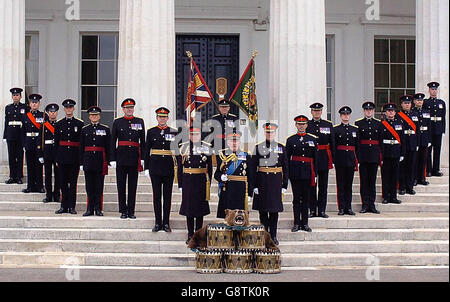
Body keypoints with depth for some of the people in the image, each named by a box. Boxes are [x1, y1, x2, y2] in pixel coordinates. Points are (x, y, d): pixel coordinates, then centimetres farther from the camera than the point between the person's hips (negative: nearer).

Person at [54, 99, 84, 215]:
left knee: (73, 182, 2)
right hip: (62, 156, 2)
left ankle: (72, 206, 7)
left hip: (75, 157, -2)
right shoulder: (59, 124, 8)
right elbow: (56, 142, 10)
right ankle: (64, 206, 11)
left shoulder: (80, 124, 3)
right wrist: (56, 159, 6)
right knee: (63, 182, 4)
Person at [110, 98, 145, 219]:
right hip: (121, 157, -1)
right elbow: (113, 141, 4)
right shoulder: (117, 122, 6)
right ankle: (123, 211, 9)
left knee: (133, 185, 4)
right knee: (121, 185, 2)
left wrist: (143, 158, 3)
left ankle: (131, 211, 11)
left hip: (134, 156, 1)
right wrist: (112, 159, -2)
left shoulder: (139, 122, 9)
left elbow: (143, 141, 9)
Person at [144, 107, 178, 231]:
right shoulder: (151, 132, 6)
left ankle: (166, 223, 9)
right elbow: (147, 151, 6)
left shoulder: (173, 132, 6)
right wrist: (146, 168, 1)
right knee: (157, 195, 3)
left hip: (169, 167, 0)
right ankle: (158, 223, 9)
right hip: (155, 167, 0)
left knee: (167, 196, 3)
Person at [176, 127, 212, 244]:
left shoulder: (206, 147, 4)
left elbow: (210, 167, 6)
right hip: (187, 181, 0)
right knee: (189, 207, 4)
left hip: (201, 181, 0)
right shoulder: (183, 147, 3)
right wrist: (180, 184, 2)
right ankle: (190, 235, 12)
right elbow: (180, 168, 5)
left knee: (200, 207, 6)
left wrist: (208, 183, 2)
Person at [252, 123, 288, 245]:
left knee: (274, 210, 4)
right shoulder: (258, 147, 2)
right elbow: (254, 167, 1)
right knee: (262, 210, 3)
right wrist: (254, 185, -5)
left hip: (276, 181, 1)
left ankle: (273, 236, 13)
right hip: (262, 181, -1)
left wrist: (284, 185, 2)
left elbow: (285, 168, 7)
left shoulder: (281, 148, 6)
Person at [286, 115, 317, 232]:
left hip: (307, 173, 1)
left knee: (306, 199, 6)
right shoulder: (290, 140, 4)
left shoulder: (312, 139, 7)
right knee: (296, 198, 3)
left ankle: (305, 223, 13)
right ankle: (296, 223, 9)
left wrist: (315, 174, 4)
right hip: (295, 173, -1)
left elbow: (315, 158, 8)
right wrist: (287, 174, -1)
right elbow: (287, 158, 4)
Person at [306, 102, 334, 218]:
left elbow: (332, 143, 8)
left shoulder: (328, 125, 8)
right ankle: (312, 210, 9)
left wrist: (332, 159, 3)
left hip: (324, 158, 1)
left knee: (323, 186, 4)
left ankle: (322, 210, 10)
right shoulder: (306, 125, 4)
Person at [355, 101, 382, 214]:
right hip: (363, 156, -2)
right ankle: (365, 204, 6)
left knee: (372, 180, 5)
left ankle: (372, 205, 10)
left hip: (374, 156, 2)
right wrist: (356, 156, -7)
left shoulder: (378, 123, 9)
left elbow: (381, 141, 9)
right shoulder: (358, 123, 3)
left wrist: (381, 157, 4)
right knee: (364, 181, 1)